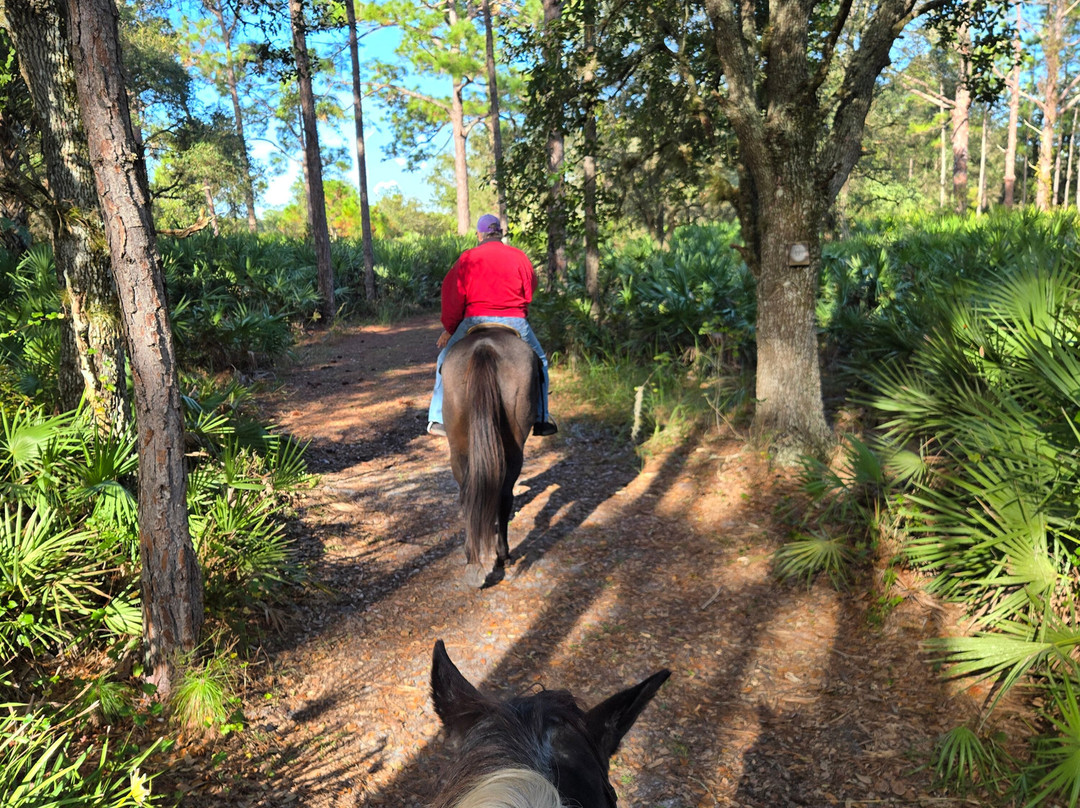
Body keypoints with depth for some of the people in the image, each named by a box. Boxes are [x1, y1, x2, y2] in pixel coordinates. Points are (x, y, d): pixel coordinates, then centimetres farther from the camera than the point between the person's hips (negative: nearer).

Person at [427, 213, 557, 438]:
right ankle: (541, 419, 18)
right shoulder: (519, 257, 7)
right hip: (515, 322, 1)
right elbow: (529, 291, 12)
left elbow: (453, 297, 1)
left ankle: (438, 419, 14)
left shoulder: (467, 258, 3)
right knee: (538, 363, 22)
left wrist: (449, 329, 10)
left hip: (475, 322, -1)